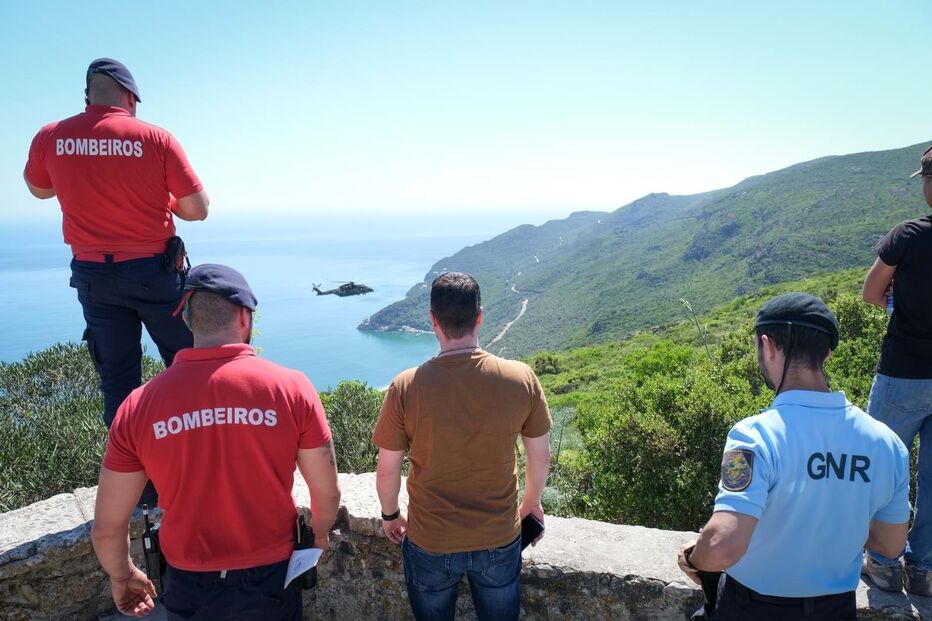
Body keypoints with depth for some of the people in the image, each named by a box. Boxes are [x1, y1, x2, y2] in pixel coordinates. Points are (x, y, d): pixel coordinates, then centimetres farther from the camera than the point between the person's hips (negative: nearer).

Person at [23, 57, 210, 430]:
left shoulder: (50, 138, 0)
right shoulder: (155, 139, -10)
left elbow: (38, 190, 19)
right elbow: (197, 209, -10)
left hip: (92, 274, 3)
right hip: (154, 271, -3)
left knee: (116, 376, 11)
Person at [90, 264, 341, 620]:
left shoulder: (139, 406, -13)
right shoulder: (290, 388, -16)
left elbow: (106, 527, -5)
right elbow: (328, 493, -8)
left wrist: (121, 577, 15)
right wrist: (320, 533, 14)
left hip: (190, 587, 1)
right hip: (271, 578, -1)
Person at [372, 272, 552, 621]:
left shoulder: (406, 387, -19)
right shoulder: (522, 378, -16)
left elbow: (387, 470, -8)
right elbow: (540, 457, -3)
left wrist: (390, 515, 12)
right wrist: (532, 503, 17)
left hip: (430, 543, -1)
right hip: (500, 540, 1)